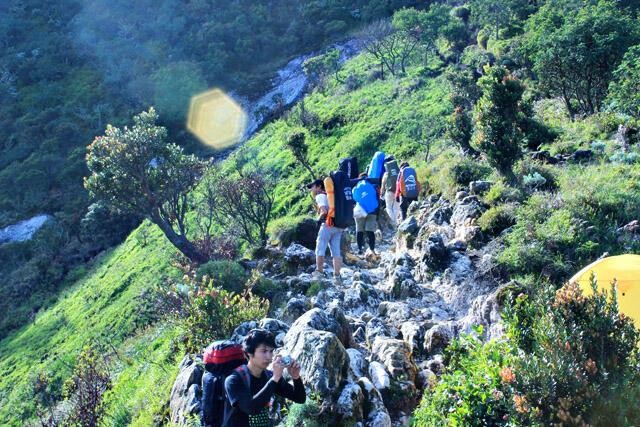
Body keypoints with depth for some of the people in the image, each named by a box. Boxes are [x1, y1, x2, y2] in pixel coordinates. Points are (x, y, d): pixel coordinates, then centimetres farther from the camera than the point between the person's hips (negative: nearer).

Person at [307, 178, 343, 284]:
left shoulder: (320, 196, -2)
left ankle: (319, 272, -4)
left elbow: (324, 211, -16)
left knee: (320, 249, -1)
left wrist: (319, 219, 0)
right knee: (336, 251, 5)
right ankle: (337, 276, 3)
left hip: (328, 224, -8)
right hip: (338, 226, 8)